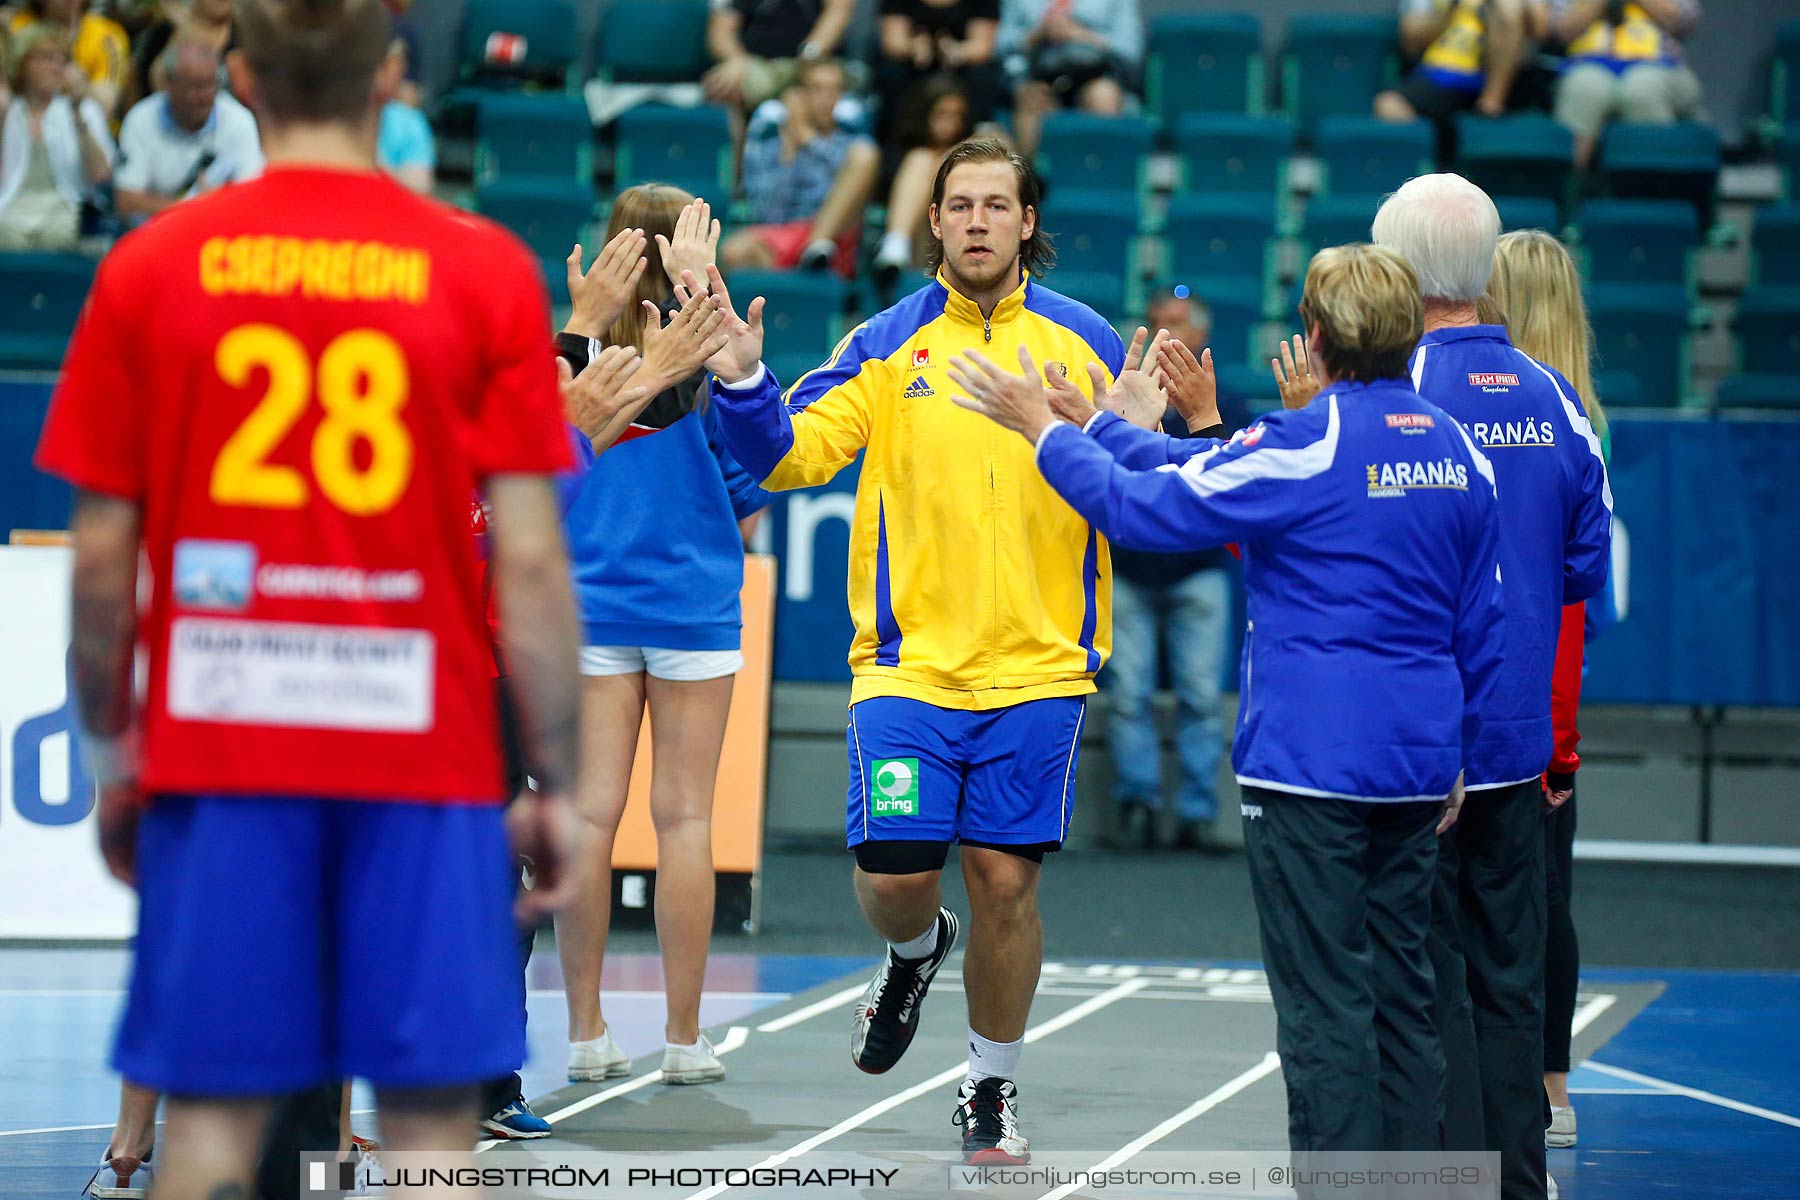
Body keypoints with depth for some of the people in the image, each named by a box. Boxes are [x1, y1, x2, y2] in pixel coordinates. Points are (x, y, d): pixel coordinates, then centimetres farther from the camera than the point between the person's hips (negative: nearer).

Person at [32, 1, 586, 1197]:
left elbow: (102, 552, 3)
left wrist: (112, 752, 15)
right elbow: (529, 559, -5)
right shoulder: (486, 271, -2)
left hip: (216, 749, 1)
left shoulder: (149, 269, 1)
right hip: (424, 749, -1)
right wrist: (558, 785, 1)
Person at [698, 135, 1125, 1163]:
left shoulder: (1086, 342, 3)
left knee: (1006, 879, 2)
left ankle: (992, 1089, 20)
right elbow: (790, 454, -2)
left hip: (1037, 663, 0)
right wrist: (743, 383, -19)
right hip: (909, 660, 0)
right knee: (892, 875, -6)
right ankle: (917, 949, 32)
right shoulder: (890, 343, 2)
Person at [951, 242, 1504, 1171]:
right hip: (1416, 767, 7)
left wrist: (1042, 428, 6)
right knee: (1400, 992, 12)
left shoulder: (1304, 447, -12)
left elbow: (1139, 507, -6)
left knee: (1325, 1005, -5)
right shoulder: (1459, 452, 8)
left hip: (1310, 762, -7)